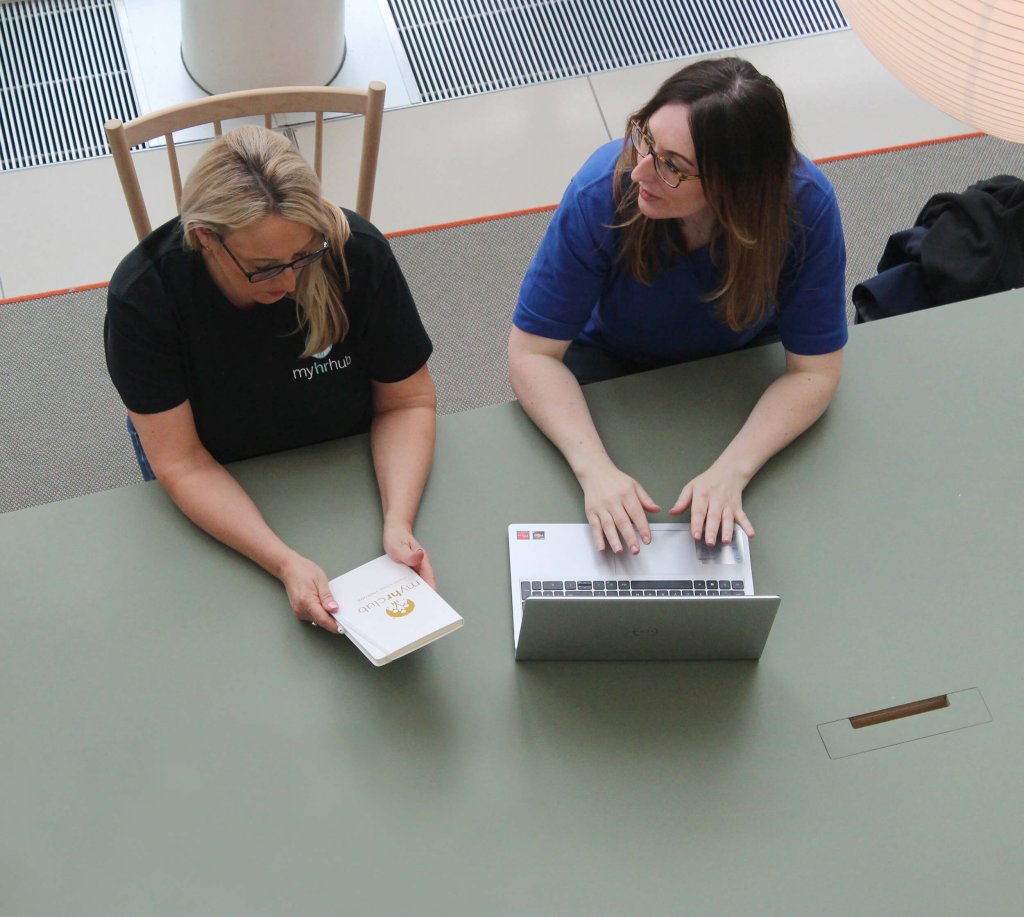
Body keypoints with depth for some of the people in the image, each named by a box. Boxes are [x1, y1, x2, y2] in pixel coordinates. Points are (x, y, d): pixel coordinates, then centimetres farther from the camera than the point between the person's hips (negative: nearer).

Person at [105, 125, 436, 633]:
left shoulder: (358, 255, -28)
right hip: (216, 477, 0)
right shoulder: (141, 297, -31)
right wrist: (285, 562, -41)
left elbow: (408, 401, -17)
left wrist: (398, 524, -34)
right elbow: (181, 463, -27)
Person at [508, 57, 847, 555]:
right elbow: (531, 352, -27)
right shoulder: (602, 192, -34)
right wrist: (595, 469, -42)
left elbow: (814, 371, -24)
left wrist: (731, 471, -40)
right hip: (611, 360, 0)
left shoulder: (806, 205, -32)